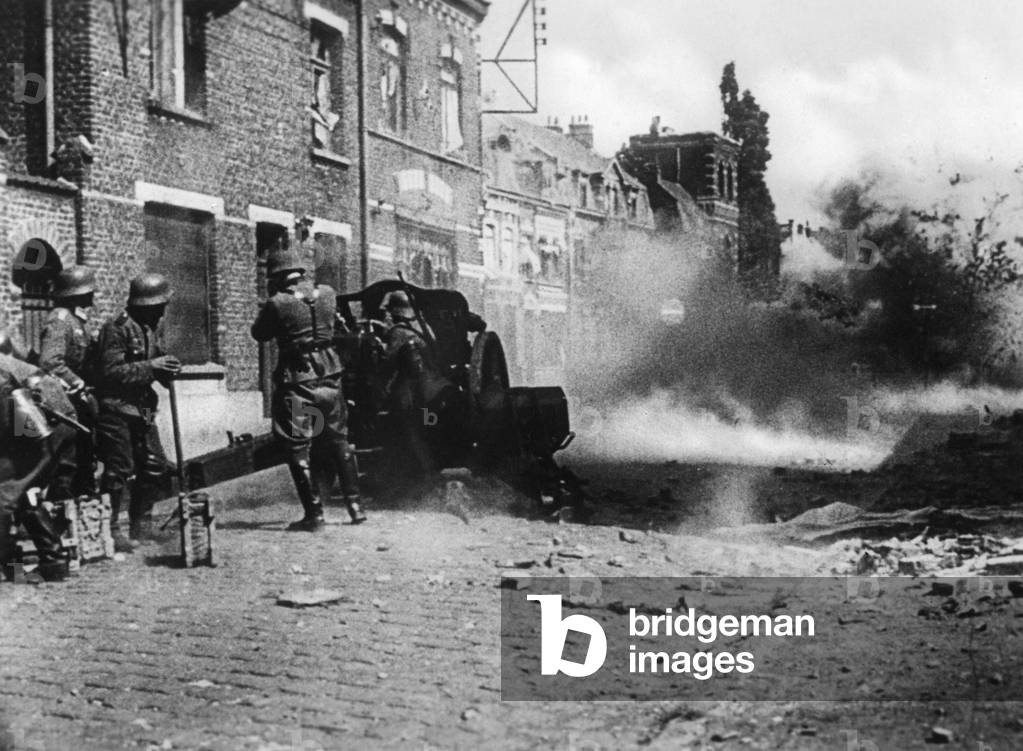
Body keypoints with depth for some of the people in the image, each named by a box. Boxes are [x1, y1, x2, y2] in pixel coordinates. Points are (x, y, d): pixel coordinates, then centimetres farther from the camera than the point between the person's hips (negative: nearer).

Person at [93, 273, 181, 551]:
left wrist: (168, 368, -7)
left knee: (154, 465, 8)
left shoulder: (149, 329, 12)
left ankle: (141, 525, 19)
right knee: (119, 469, -9)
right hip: (116, 408, -9)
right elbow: (110, 372, -21)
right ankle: (110, 529, -3)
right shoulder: (117, 329, -15)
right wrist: (150, 367, -24)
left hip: (143, 409, 9)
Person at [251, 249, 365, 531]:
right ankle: (355, 505, 18)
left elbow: (259, 334, 1)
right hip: (329, 379, 5)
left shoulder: (277, 304, -13)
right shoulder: (327, 294, 1)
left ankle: (314, 513, 3)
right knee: (339, 442, 16)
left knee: (298, 449, 4)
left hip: (296, 384, -5)